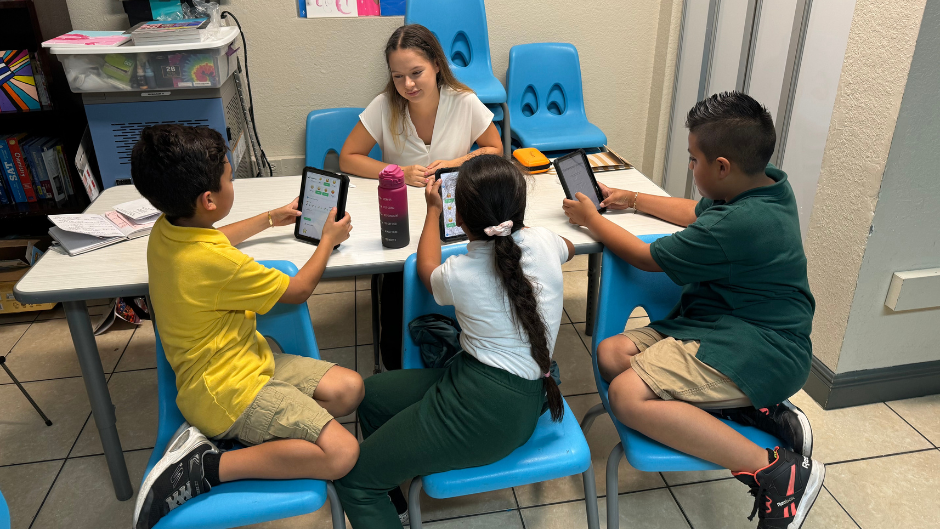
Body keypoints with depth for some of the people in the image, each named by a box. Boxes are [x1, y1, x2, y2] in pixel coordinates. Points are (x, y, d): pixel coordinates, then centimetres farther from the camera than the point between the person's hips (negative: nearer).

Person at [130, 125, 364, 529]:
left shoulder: (166, 230, -1)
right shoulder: (216, 263, -28)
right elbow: (298, 291, -12)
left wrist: (271, 218, 30)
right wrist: (328, 239, 4)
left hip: (242, 356, 10)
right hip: (229, 387, -10)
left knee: (348, 389, 3)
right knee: (341, 452, -19)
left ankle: (221, 432, 0)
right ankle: (206, 466, -11)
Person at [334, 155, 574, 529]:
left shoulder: (461, 275, -16)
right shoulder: (541, 240, -5)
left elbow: (427, 271, 12)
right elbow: (569, 248, 24)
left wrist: (433, 211, 24)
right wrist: (512, 224, 36)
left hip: (490, 410, -8)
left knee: (353, 479, 0)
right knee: (371, 393, 22)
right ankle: (387, 485, 36)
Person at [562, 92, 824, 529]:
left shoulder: (740, 223, -25)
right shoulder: (768, 185, 5)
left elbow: (647, 258, -11)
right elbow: (697, 213, 26)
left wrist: (591, 218, 3)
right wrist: (632, 200, 25)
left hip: (759, 351, -11)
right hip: (738, 322, 11)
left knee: (629, 395, -26)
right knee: (612, 354, -2)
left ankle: (779, 474, -16)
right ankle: (758, 411, -2)